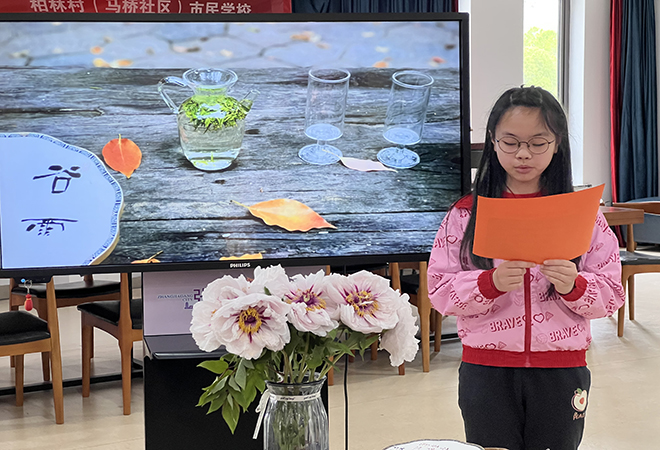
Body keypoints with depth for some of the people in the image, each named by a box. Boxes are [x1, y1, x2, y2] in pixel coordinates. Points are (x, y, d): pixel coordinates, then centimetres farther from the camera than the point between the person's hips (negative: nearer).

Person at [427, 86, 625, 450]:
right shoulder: (465, 214, 0)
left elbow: (612, 294, 1)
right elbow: (439, 291, -5)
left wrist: (573, 286, -19)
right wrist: (490, 283, -22)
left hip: (561, 373, 1)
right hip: (486, 374, 0)